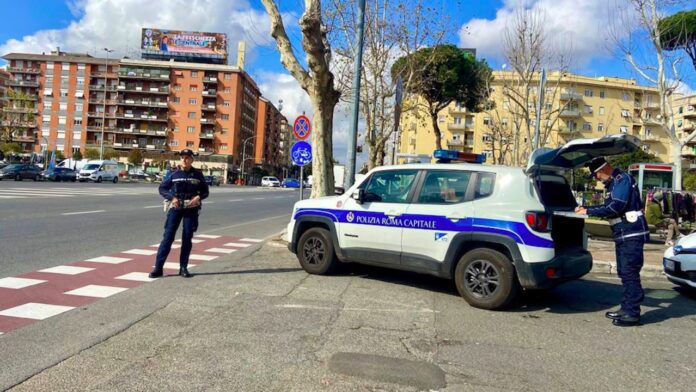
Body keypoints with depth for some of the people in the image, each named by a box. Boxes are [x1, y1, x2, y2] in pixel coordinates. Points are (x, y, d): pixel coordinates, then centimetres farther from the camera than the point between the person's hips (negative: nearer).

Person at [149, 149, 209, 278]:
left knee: (187, 238, 5)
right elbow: (162, 188, 7)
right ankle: (158, 267, 0)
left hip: (191, 209, 0)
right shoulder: (175, 174, 1)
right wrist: (171, 197, -10)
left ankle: (183, 267, 15)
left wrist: (199, 197, -15)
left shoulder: (197, 174, 1)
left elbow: (205, 191, 6)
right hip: (176, 208, 0)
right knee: (168, 236, -4)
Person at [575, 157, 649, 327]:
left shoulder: (622, 179, -14)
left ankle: (632, 314, -3)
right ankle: (626, 308, 23)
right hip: (624, 235, 11)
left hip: (632, 235, -11)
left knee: (630, 273, -7)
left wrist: (589, 211, -15)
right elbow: (609, 205, 24)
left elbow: (615, 207, -23)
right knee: (624, 273, 14)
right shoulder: (615, 183, 17)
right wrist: (586, 208, 17)